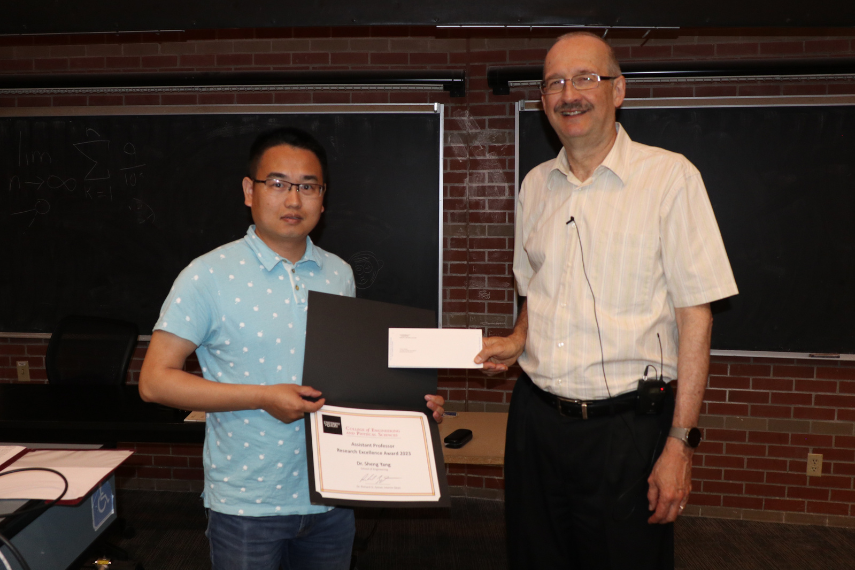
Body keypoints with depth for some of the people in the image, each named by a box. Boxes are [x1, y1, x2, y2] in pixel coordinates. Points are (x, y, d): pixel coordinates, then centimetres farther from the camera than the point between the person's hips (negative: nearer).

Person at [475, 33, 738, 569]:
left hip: (627, 425, -4)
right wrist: (518, 341, 0)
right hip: (535, 418, 5)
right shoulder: (536, 184, 9)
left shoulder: (669, 175, -7)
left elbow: (695, 314, -10)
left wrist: (680, 442, -13)